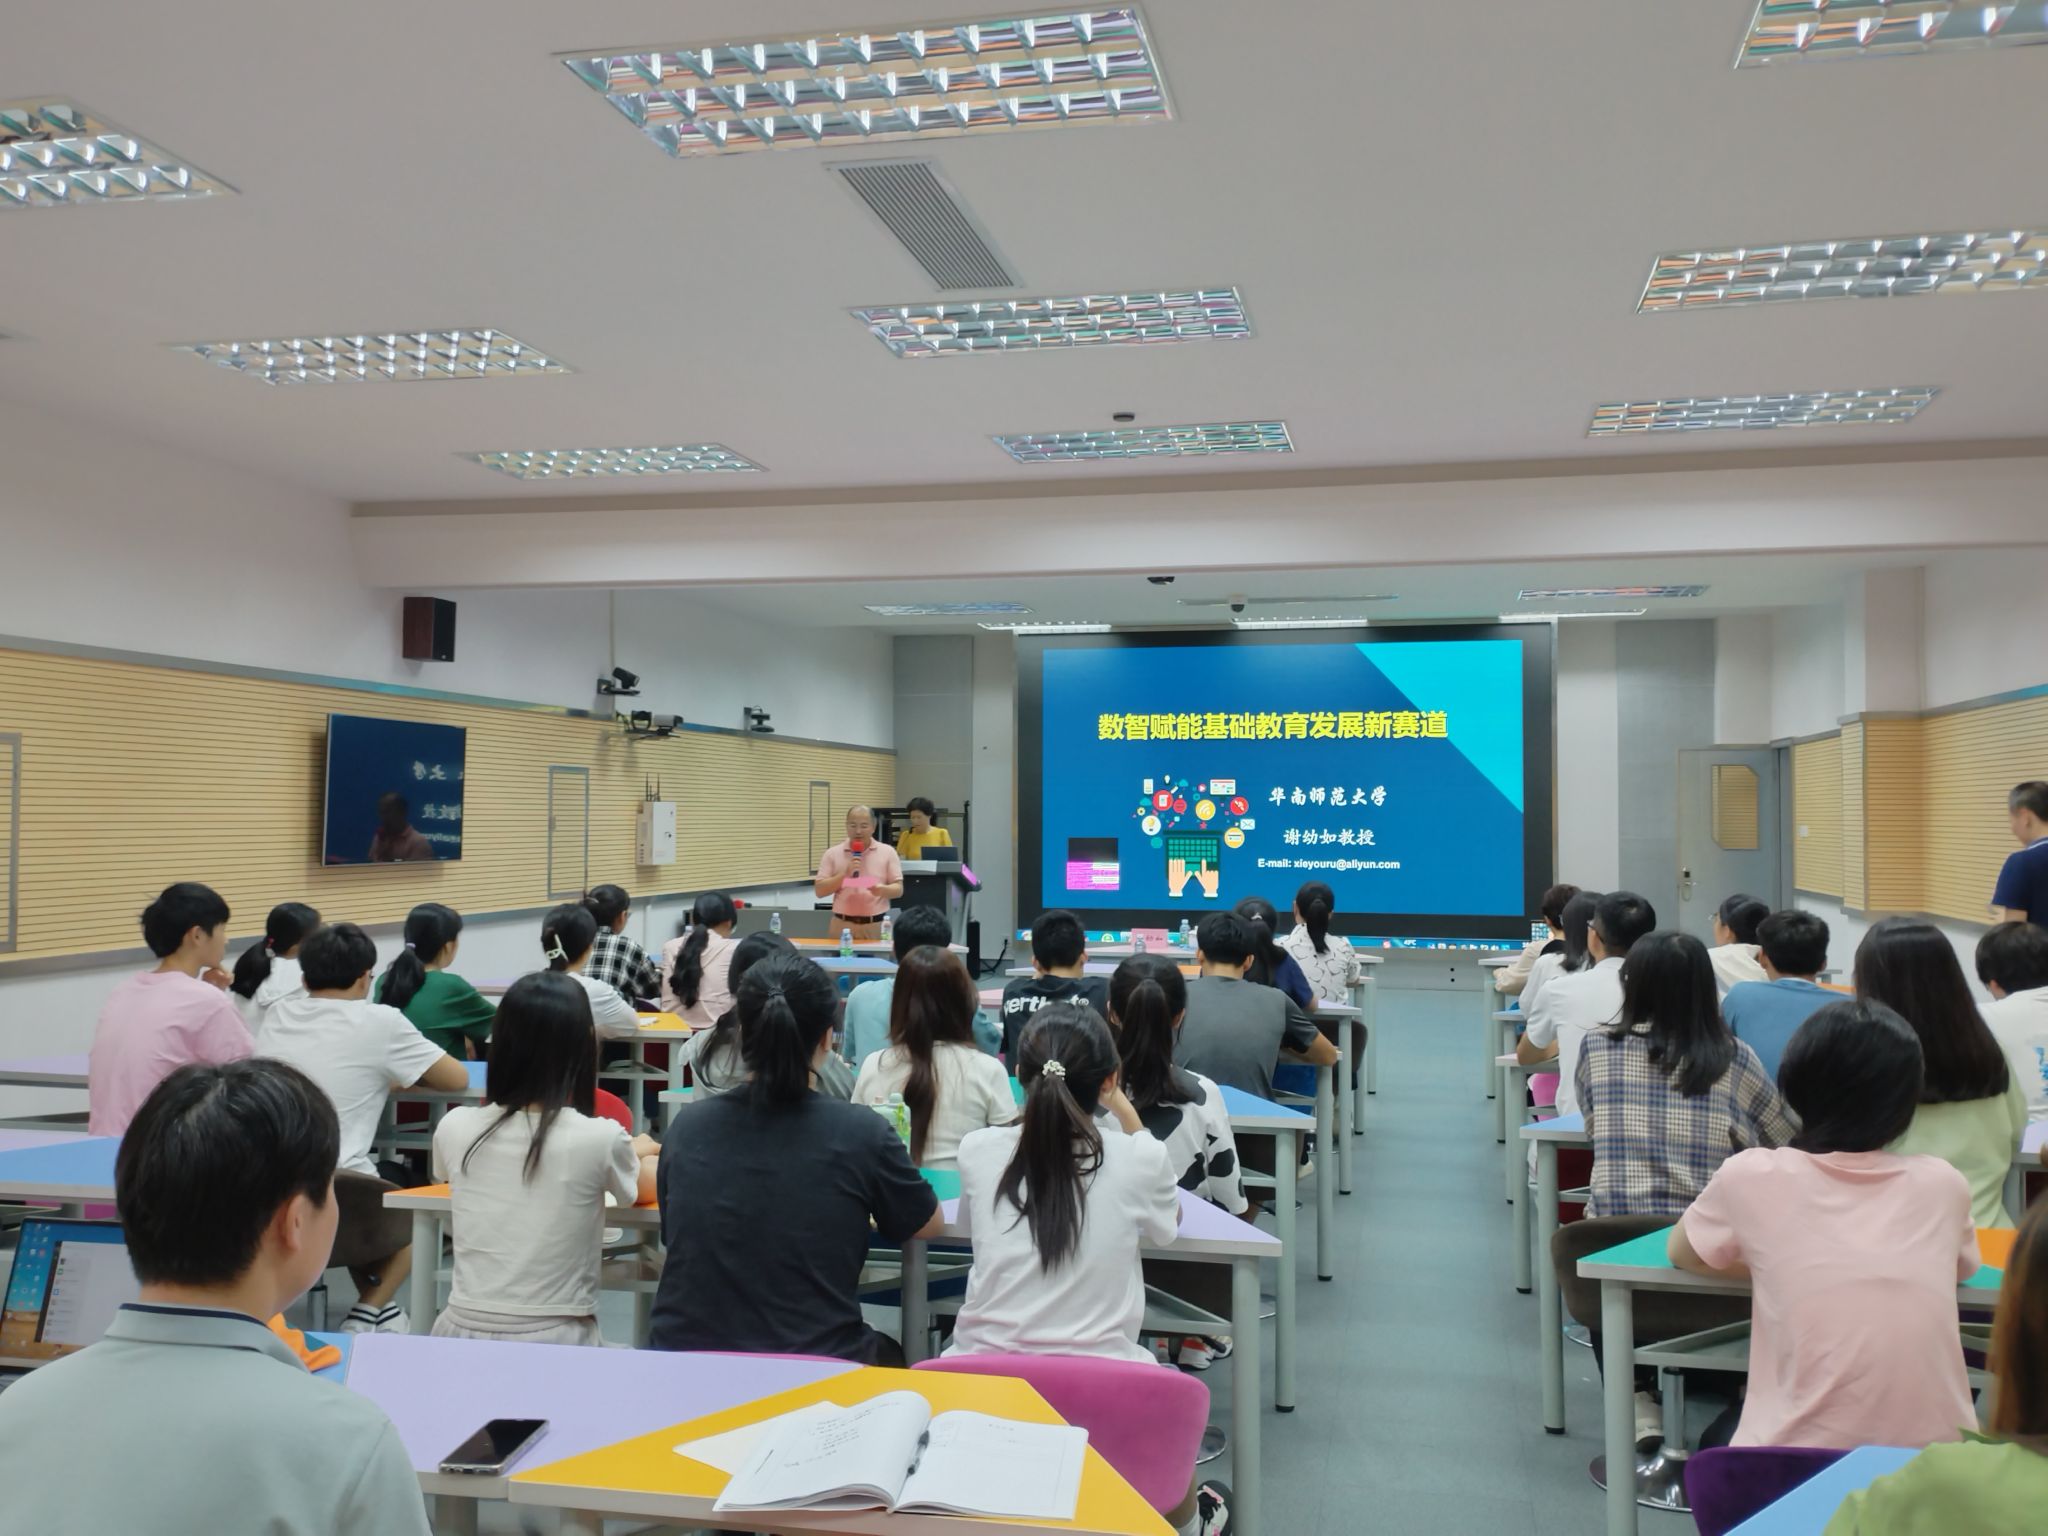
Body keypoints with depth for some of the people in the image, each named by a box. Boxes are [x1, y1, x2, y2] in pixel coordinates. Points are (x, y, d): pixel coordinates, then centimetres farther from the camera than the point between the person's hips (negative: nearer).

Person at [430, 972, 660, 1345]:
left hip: (461, 1335, 4)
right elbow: (647, 1189, 11)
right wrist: (640, 1152, 33)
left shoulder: (454, 1129, -1)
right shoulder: (599, 1139, -11)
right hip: (553, 1341, -3)